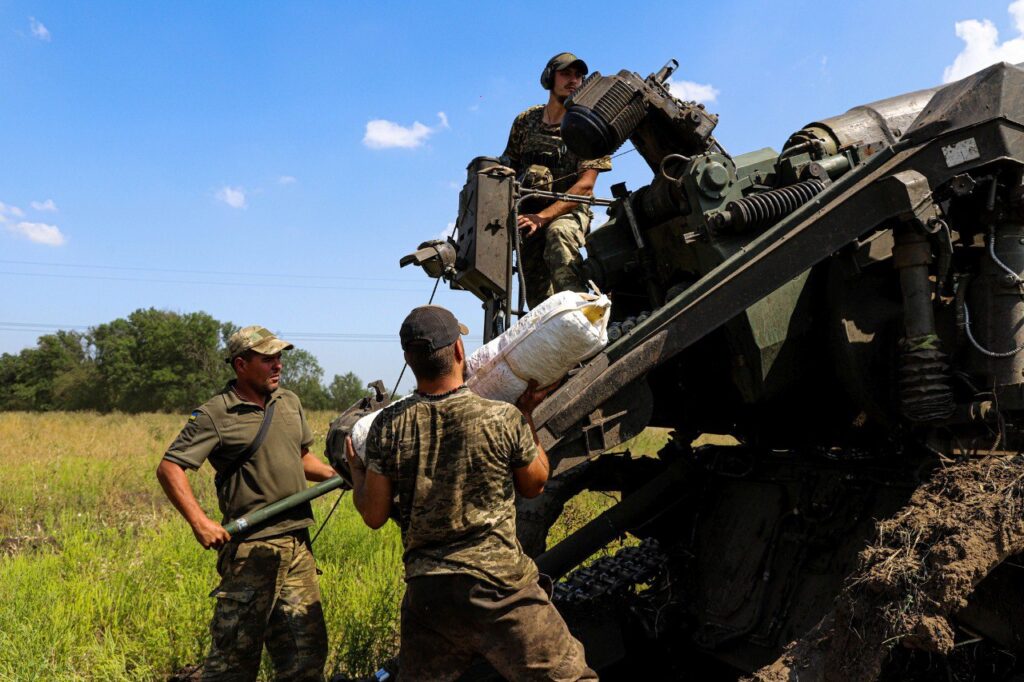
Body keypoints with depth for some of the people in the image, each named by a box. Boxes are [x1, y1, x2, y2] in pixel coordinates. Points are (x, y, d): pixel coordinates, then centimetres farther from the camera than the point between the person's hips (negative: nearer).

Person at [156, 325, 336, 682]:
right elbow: (169, 468, -11)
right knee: (236, 649, 2)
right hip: (250, 548, -6)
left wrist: (335, 476, 7)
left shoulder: (290, 402, 12)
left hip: (297, 545, 6)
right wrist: (199, 521, -20)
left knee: (307, 646, 12)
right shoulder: (216, 415, -9)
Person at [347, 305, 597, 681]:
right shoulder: (504, 418, -11)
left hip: (425, 594, 3)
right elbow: (534, 484, 7)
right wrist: (527, 415, 16)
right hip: (500, 589, -2)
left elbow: (374, 515, 2)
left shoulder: (389, 426, -5)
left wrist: (356, 470, 21)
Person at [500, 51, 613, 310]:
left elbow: (585, 185, -12)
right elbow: (508, 168, 16)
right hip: (528, 215, 4)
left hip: (569, 212, -4)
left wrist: (542, 217, -22)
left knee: (558, 233, -37)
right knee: (535, 290, -6)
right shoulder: (525, 121, 9)